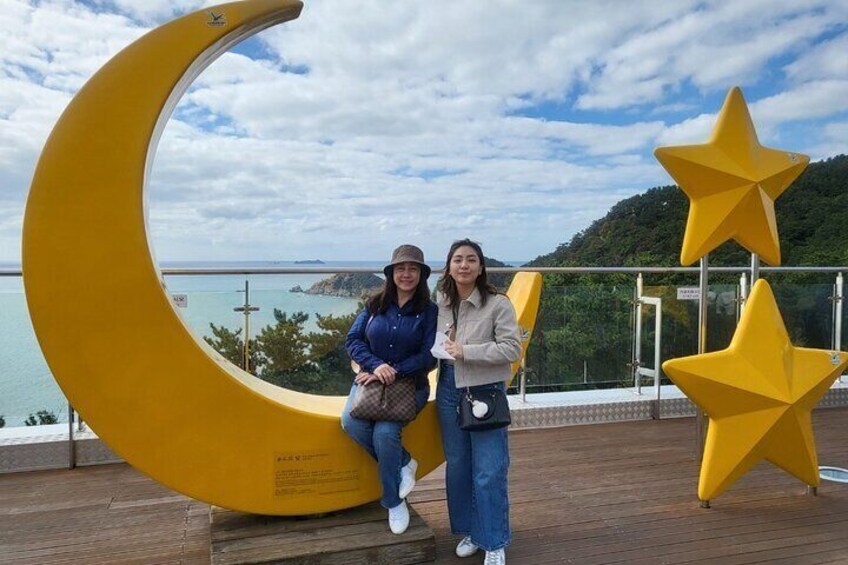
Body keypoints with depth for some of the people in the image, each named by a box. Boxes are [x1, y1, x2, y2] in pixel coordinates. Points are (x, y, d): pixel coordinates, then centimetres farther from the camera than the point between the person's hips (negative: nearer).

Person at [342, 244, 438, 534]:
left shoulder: (429, 311, -2)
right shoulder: (375, 304, 7)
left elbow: (428, 357, -7)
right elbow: (353, 339, 1)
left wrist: (393, 372, -17)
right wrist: (376, 365, -16)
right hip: (370, 380, 3)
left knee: (385, 431, -27)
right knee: (352, 421, -26)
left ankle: (394, 502, -2)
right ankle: (403, 462, -2)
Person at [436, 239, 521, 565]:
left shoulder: (498, 304, -13)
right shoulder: (441, 304, 2)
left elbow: (512, 349, -17)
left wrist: (466, 352, -20)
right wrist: (442, 350, -4)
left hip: (485, 392, -5)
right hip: (449, 390, 5)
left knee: (488, 473, 0)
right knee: (457, 467, 15)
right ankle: (471, 531, 34)